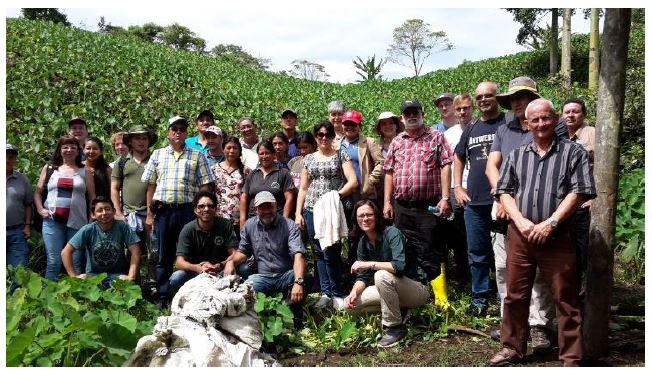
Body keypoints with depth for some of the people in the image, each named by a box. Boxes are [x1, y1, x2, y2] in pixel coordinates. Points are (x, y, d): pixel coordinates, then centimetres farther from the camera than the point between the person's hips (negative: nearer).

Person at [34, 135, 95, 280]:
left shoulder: (85, 171, 8)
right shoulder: (49, 169, 11)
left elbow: (92, 196, 7)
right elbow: (38, 192, 14)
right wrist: (40, 209, -1)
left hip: (77, 222, 0)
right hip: (52, 221, 0)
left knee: (76, 263, 5)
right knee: (53, 262, 1)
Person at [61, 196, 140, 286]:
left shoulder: (123, 227, -10)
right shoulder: (87, 230, -9)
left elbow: (135, 251, -12)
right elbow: (66, 252, -9)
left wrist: (131, 276, -22)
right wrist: (75, 276, -16)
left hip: (117, 275, -1)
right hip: (93, 274, 1)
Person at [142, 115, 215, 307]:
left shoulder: (197, 156, 7)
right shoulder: (158, 155, 13)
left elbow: (205, 185, 2)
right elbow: (151, 185, 12)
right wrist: (149, 214, 7)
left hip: (188, 210, -2)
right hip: (163, 210, 2)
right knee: (164, 256, 7)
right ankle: (162, 296, 14)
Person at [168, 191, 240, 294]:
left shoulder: (225, 225, -6)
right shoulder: (188, 230, -8)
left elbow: (234, 254, -10)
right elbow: (180, 262, -14)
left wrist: (220, 265, -31)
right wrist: (198, 268, -36)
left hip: (220, 271, 0)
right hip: (195, 272, 1)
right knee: (175, 279, -28)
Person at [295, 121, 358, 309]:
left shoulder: (341, 155, 5)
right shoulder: (308, 159, 14)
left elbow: (353, 182, -5)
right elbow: (303, 189, 15)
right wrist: (298, 213, 7)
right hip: (312, 210, 4)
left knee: (330, 253, -9)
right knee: (319, 253, 7)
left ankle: (337, 295, 4)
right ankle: (325, 293, 14)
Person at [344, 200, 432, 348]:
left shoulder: (392, 233, -20)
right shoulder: (363, 243, 0)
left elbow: (400, 266, -33)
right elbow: (363, 277, 0)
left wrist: (368, 264, -34)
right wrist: (353, 293, -19)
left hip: (418, 289, -7)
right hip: (392, 289, 7)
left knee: (382, 275, -35)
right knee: (353, 303, -7)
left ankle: (395, 327, -18)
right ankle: (397, 312, 7)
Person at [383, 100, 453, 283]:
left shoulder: (436, 137, 4)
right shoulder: (396, 142, 14)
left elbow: (445, 167, -3)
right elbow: (389, 172, 13)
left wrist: (445, 198, -12)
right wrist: (387, 202, 6)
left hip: (428, 206, -4)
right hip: (401, 207, 4)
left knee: (431, 253, -2)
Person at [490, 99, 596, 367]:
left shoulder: (573, 152, 3)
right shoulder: (516, 156, 14)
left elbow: (578, 192, -5)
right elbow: (504, 191, 8)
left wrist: (550, 223, -14)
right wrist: (521, 222, -8)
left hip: (558, 237, -3)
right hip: (520, 235, 3)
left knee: (565, 299, 2)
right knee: (515, 295, 9)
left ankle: (571, 358, 12)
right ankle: (513, 348, 23)